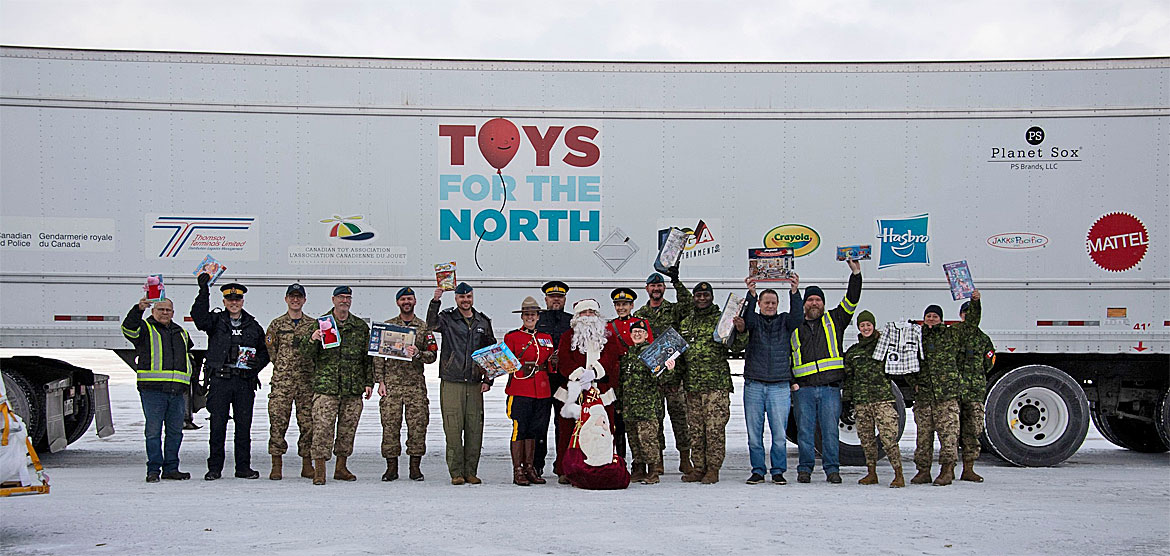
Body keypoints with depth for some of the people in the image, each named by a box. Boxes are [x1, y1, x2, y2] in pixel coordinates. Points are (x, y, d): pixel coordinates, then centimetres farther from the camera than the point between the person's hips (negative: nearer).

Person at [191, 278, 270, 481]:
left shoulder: (253, 326, 14)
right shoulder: (215, 321, 7)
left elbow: (264, 351, 19)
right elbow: (199, 315, -14)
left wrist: (257, 362, -2)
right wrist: (204, 291, -22)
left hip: (245, 381, 2)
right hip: (220, 380, -2)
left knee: (244, 425, 3)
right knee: (218, 424, -2)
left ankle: (243, 467, 11)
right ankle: (215, 467, 7)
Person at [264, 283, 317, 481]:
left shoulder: (313, 324, 10)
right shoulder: (277, 324, 8)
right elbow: (270, 350, 10)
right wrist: (282, 366, 4)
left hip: (307, 380, 1)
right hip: (282, 381, -1)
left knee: (308, 423, 1)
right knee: (278, 422, -4)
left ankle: (307, 464, 9)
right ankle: (277, 465, 2)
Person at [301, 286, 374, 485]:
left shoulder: (361, 326, 12)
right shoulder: (321, 323, 5)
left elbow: (368, 357, 15)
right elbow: (308, 353, 1)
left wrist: (369, 382, 9)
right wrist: (312, 340, -20)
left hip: (353, 388, 3)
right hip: (325, 386, -3)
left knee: (348, 428, 7)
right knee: (323, 427, -9)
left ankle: (341, 467, 17)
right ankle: (319, 470, -6)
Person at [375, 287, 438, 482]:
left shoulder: (424, 327, 10)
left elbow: (432, 355, 6)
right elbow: (378, 356, 7)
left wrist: (417, 354, -15)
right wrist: (380, 381, -2)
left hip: (416, 384, 0)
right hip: (391, 383, 0)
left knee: (418, 425, -3)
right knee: (390, 425, -2)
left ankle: (415, 467, 5)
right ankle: (391, 467, 6)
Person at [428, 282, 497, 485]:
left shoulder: (483, 322, 14)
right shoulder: (448, 318, 4)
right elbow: (432, 324, -19)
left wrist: (488, 380, 9)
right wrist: (436, 301, -31)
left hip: (475, 384, 3)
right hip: (451, 383, -3)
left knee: (475, 429, 3)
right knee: (453, 428, -4)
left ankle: (471, 471, 11)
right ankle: (456, 472, 2)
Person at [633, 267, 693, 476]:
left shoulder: (674, 310, 9)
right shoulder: (638, 315, 15)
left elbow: (687, 302, -14)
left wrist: (677, 282, -23)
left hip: (674, 370, -2)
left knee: (679, 413, -4)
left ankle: (685, 458, 0)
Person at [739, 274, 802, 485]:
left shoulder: (784, 321, 11)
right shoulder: (754, 321, 9)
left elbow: (797, 316, -10)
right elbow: (747, 319, -13)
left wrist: (794, 292, -27)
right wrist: (751, 294, -31)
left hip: (780, 386, 0)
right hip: (754, 384, 0)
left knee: (779, 433, -2)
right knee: (754, 432, 2)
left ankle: (778, 471, 10)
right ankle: (758, 471, 12)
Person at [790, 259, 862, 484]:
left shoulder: (834, 320, 13)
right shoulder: (795, 327, 15)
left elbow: (851, 302, 5)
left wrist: (855, 274, -4)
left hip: (830, 387, -1)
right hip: (804, 388, 1)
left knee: (830, 429, -2)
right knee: (805, 430, 1)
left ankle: (832, 469, 5)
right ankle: (805, 468, 9)